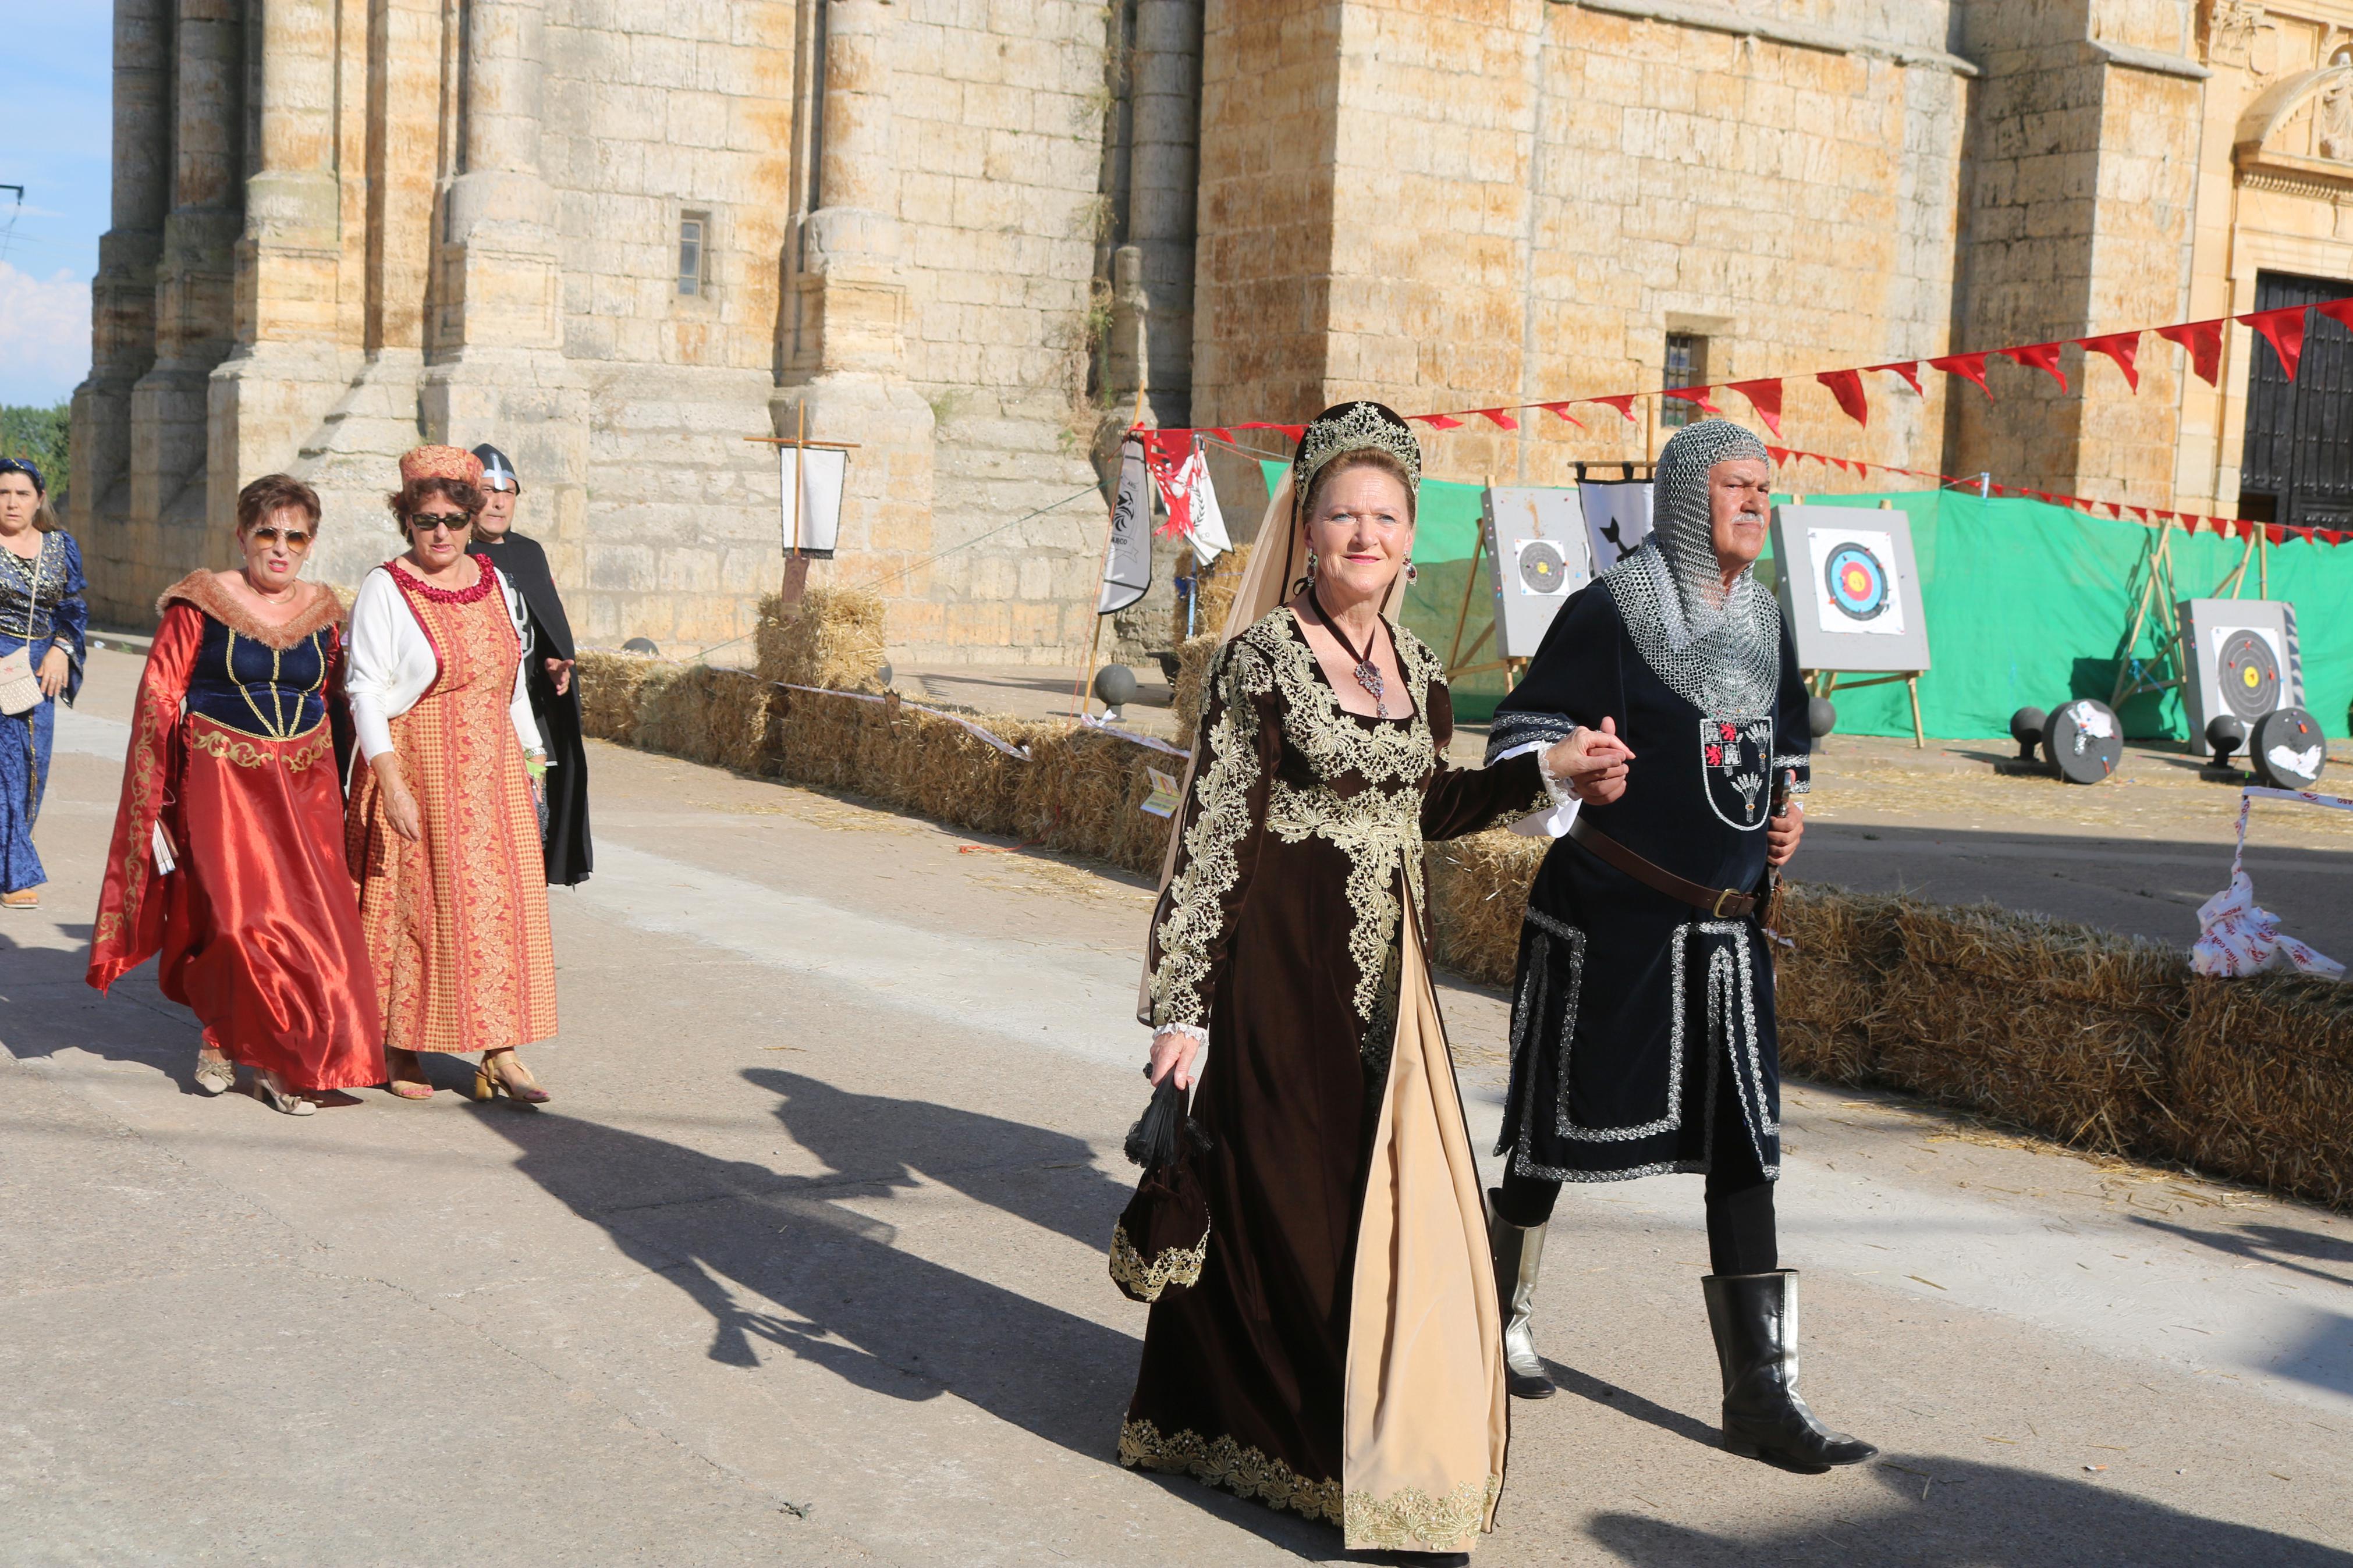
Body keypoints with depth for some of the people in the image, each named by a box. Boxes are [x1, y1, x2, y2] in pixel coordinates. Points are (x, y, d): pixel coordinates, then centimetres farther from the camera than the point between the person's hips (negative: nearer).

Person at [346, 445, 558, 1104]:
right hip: (416, 766, -5)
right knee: (410, 902, 1)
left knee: (498, 900, 0)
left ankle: (499, 1050, 3)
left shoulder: (494, 584, 11)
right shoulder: (385, 589, -6)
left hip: (491, 768, 5)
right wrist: (392, 780, -20)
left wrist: (528, 759, 15)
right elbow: (367, 690, -12)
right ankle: (398, 1048, 14)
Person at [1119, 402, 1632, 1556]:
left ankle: (1408, 1456, 24)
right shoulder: (1262, 658, -10)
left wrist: (1545, 772, 16)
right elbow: (1210, 838, -13)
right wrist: (1179, 1008, -17)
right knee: (1287, 1205, 3)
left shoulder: (1417, 669, 9)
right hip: (1284, 963, -6)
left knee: (1403, 1206, 7)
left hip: (1390, 964, 6)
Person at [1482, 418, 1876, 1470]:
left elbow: (1785, 741, 27)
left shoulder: (1764, 619, 12)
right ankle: (1499, 1314, 29)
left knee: (1744, 1144, 2)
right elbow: (1521, 733, -10)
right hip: (1607, 918, -6)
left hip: (1725, 925, 6)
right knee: (1561, 1122, 6)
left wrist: (1789, 808, 8)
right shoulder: (1611, 610, -9)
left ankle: (1760, 1393, 6)